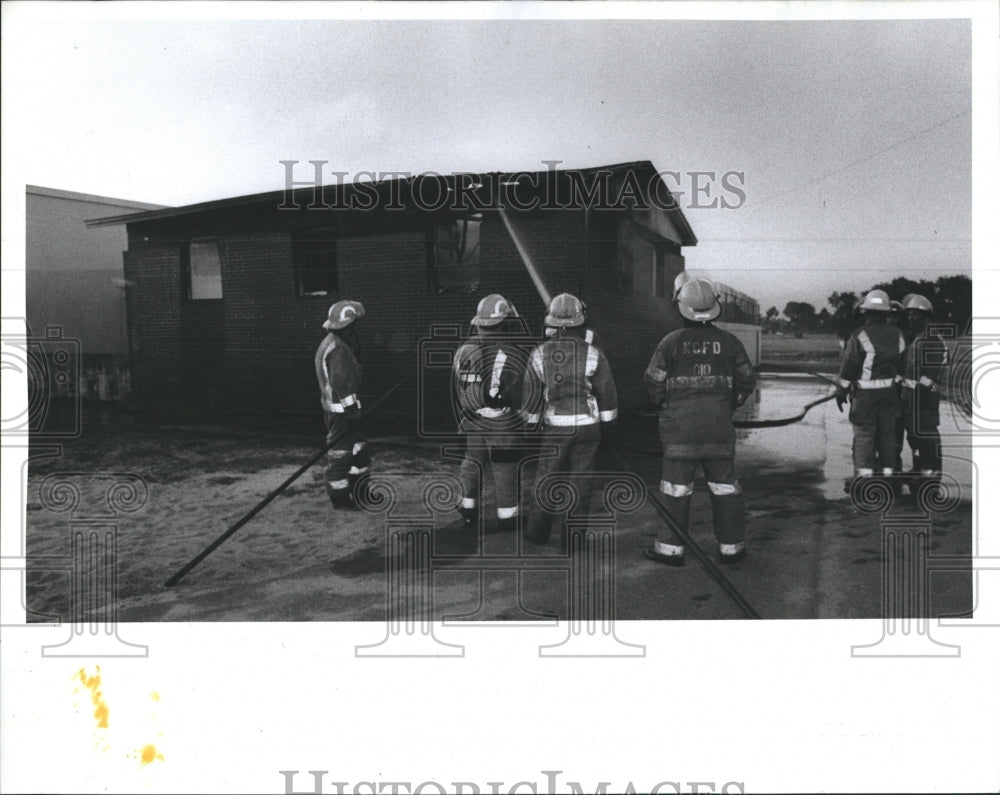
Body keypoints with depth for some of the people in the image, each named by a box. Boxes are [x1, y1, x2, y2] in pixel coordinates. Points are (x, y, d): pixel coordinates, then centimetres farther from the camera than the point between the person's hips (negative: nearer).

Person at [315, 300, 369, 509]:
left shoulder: (340, 343, 14)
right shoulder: (336, 348, -20)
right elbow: (341, 382, -24)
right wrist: (351, 407, -23)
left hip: (345, 407, 11)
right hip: (341, 409, -11)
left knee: (359, 449, 18)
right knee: (340, 452, -2)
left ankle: (360, 491, 28)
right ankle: (339, 497, 6)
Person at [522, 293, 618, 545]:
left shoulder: (539, 355, -7)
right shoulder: (593, 354, -10)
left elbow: (531, 396, -1)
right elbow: (607, 392, -4)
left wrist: (531, 425, 12)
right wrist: (608, 424, 9)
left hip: (554, 428, 1)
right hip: (587, 425, 0)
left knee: (547, 477, 14)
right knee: (579, 480, 7)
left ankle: (538, 531, 24)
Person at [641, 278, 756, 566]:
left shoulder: (670, 342, -6)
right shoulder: (729, 342, 2)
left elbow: (654, 383, -3)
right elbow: (747, 382, 8)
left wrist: (664, 405, 15)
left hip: (680, 424, -2)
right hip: (719, 424, 2)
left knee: (676, 486, 4)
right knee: (724, 485, 10)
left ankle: (672, 548, 9)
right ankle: (731, 546, 17)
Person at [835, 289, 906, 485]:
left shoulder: (859, 336, -13)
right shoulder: (897, 335, 5)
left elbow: (849, 365, -11)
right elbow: (901, 366, 11)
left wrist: (842, 391, -3)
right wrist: (897, 387, 20)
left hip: (865, 393, -5)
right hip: (890, 392, 5)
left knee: (864, 433, 0)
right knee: (887, 432, 11)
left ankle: (865, 472, -2)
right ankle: (888, 470, 16)